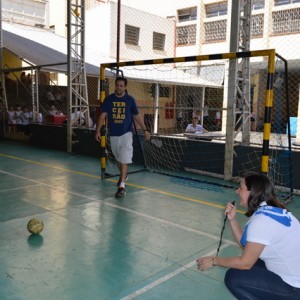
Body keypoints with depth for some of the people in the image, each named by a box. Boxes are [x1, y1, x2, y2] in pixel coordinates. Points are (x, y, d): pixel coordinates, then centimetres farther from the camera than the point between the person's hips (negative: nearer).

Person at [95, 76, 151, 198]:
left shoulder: (130, 100, -1)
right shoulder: (109, 99, 1)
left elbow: (137, 116, 4)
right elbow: (102, 116, 0)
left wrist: (145, 130, -1)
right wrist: (98, 130, -8)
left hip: (126, 134, -2)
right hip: (113, 134, 3)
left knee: (124, 160, -10)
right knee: (118, 159, 17)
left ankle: (122, 186, -8)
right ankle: (123, 175, 43)